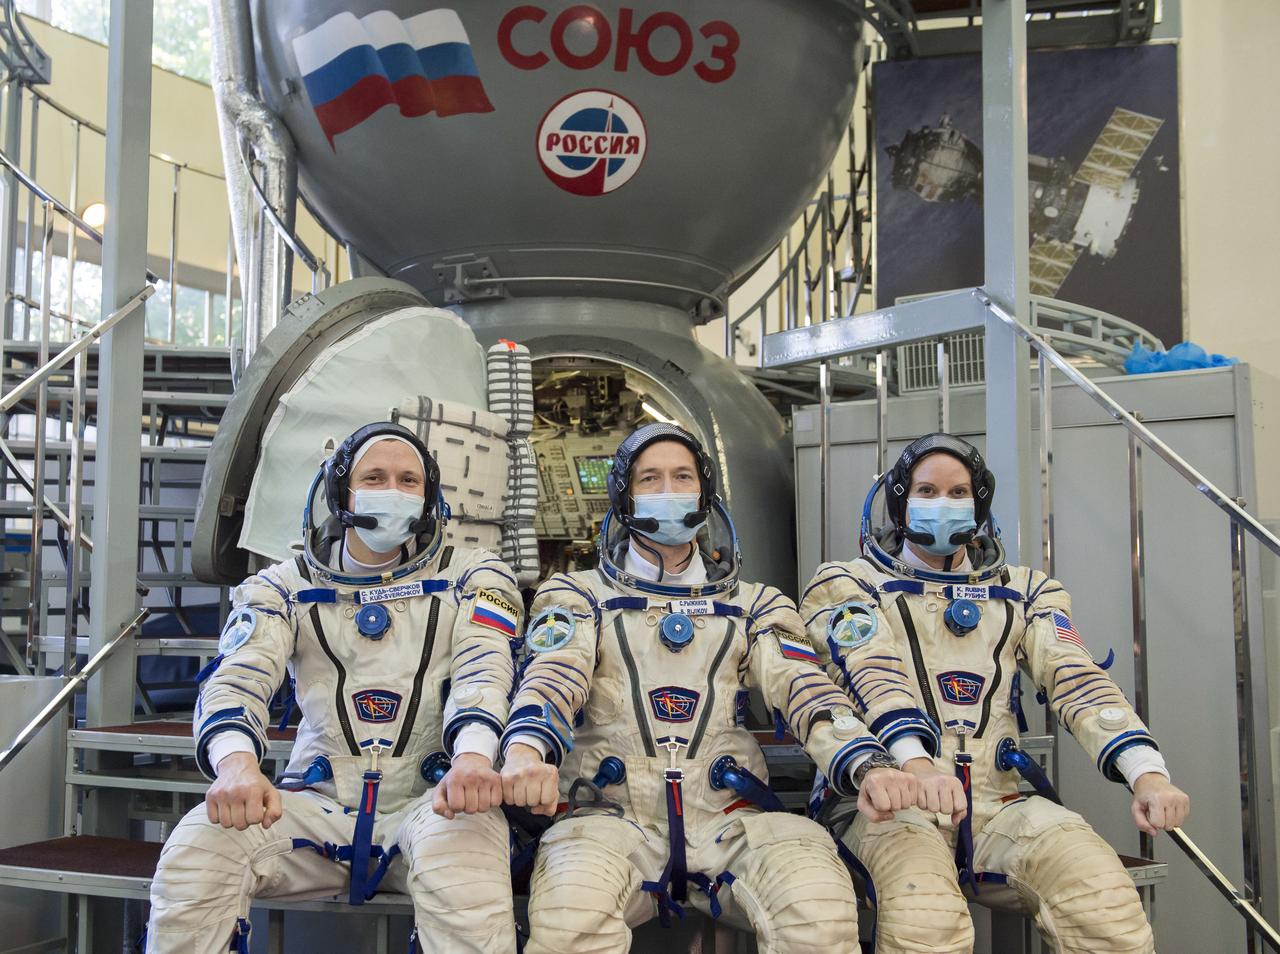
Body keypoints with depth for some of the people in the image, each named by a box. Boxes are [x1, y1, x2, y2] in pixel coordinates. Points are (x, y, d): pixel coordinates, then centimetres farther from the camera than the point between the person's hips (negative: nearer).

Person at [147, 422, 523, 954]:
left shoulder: (472, 578, 9)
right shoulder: (287, 586, 12)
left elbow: (483, 668, -8)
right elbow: (238, 676, -4)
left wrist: (473, 754, -32)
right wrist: (236, 761, -29)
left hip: (428, 802, -2)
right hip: (317, 804, 2)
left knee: (465, 862, -37)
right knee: (196, 848, -25)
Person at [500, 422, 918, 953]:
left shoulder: (751, 606, 20)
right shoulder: (579, 598, 16)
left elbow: (805, 690, 6)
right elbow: (552, 679, -3)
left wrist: (868, 767, -16)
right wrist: (526, 750, -28)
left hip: (727, 818, 2)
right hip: (612, 815, -1)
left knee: (821, 906, -30)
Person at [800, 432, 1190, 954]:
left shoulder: (1020, 590, 19)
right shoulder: (847, 584, 9)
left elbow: (1077, 680, 4)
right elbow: (872, 676, -10)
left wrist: (1147, 772, -14)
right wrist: (917, 766, -30)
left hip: (997, 803, 3)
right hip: (891, 798, -3)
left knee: (1107, 903, -26)